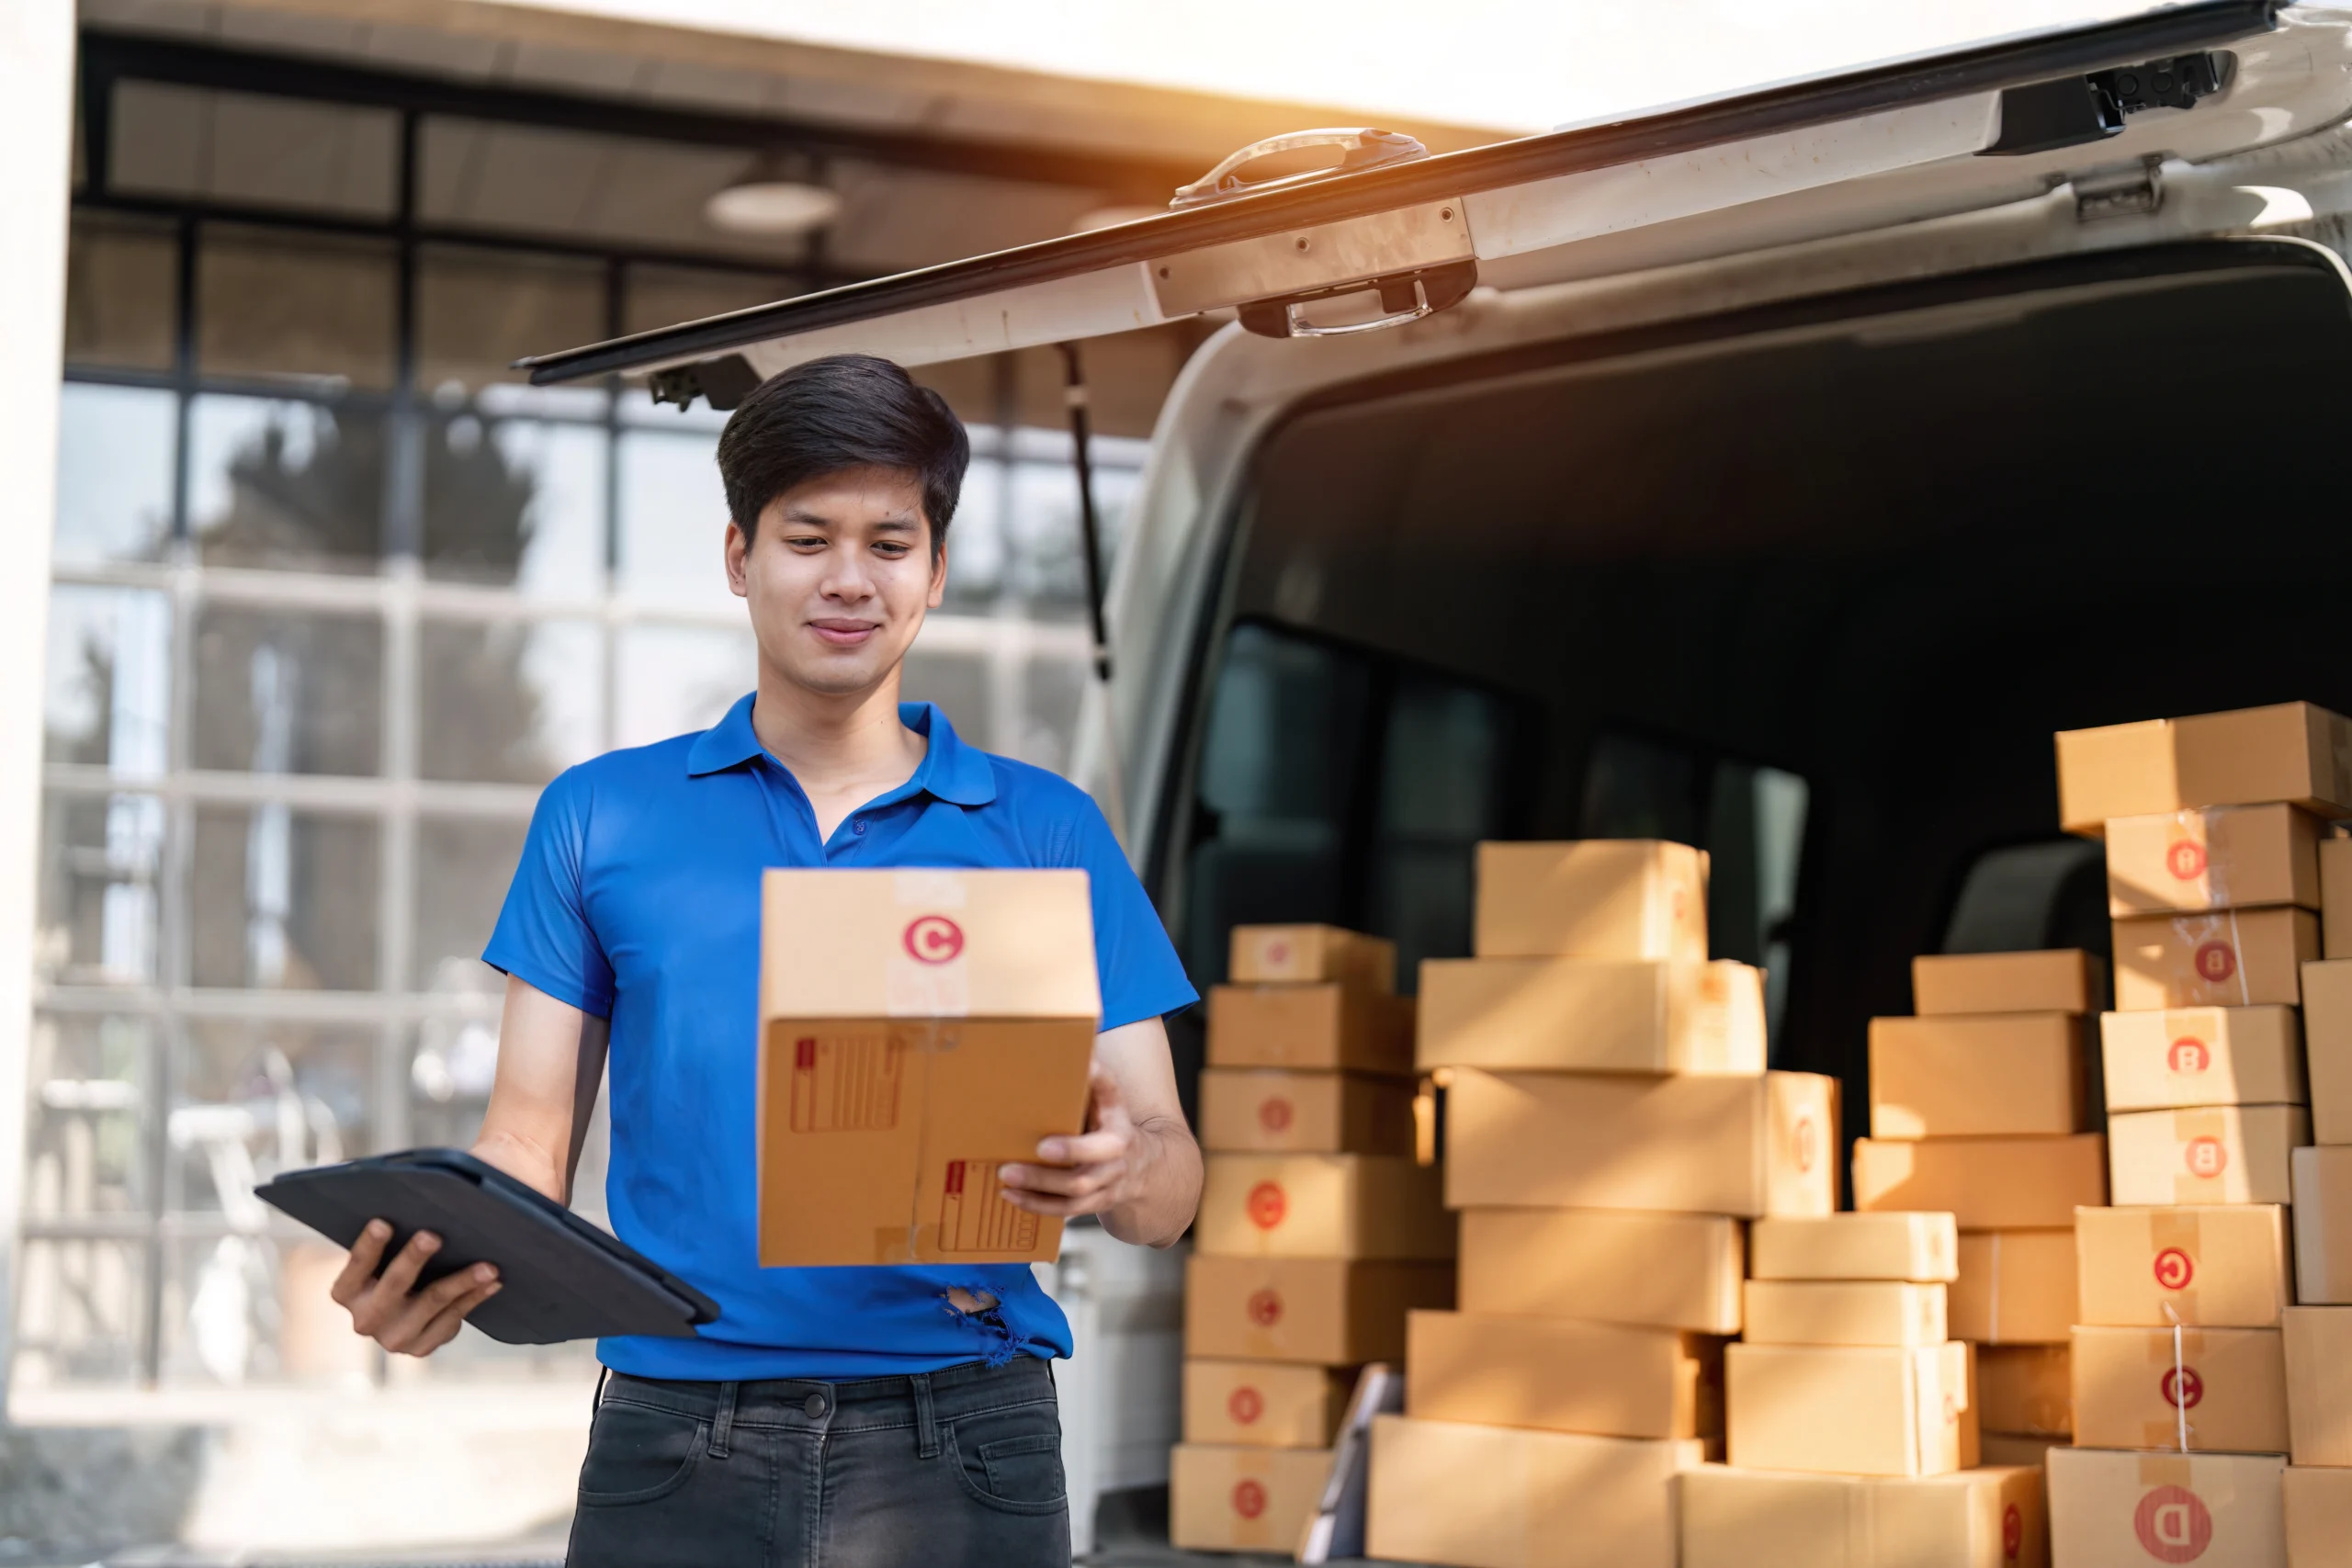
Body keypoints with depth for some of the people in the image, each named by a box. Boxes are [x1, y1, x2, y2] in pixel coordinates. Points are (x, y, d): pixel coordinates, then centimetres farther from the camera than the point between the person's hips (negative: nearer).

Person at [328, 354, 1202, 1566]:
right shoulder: (602, 817, 10)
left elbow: (1168, 1180, 4)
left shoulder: (1046, 831, 8)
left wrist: (1113, 1170, -20)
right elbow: (529, 1144, 8)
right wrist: (433, 1262, -14)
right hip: (674, 1446, 0)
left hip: (954, 1447, 0)